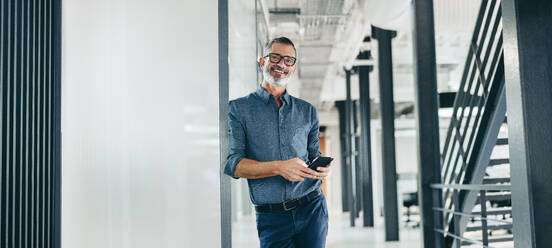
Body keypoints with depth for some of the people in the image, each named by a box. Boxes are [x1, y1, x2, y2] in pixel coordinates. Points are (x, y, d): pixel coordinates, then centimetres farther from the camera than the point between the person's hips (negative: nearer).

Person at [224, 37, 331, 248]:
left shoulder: (307, 111, 14)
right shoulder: (239, 109, 3)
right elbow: (232, 164, -7)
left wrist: (322, 169, -7)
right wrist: (279, 168, -19)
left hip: (311, 209, 3)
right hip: (272, 218, -2)